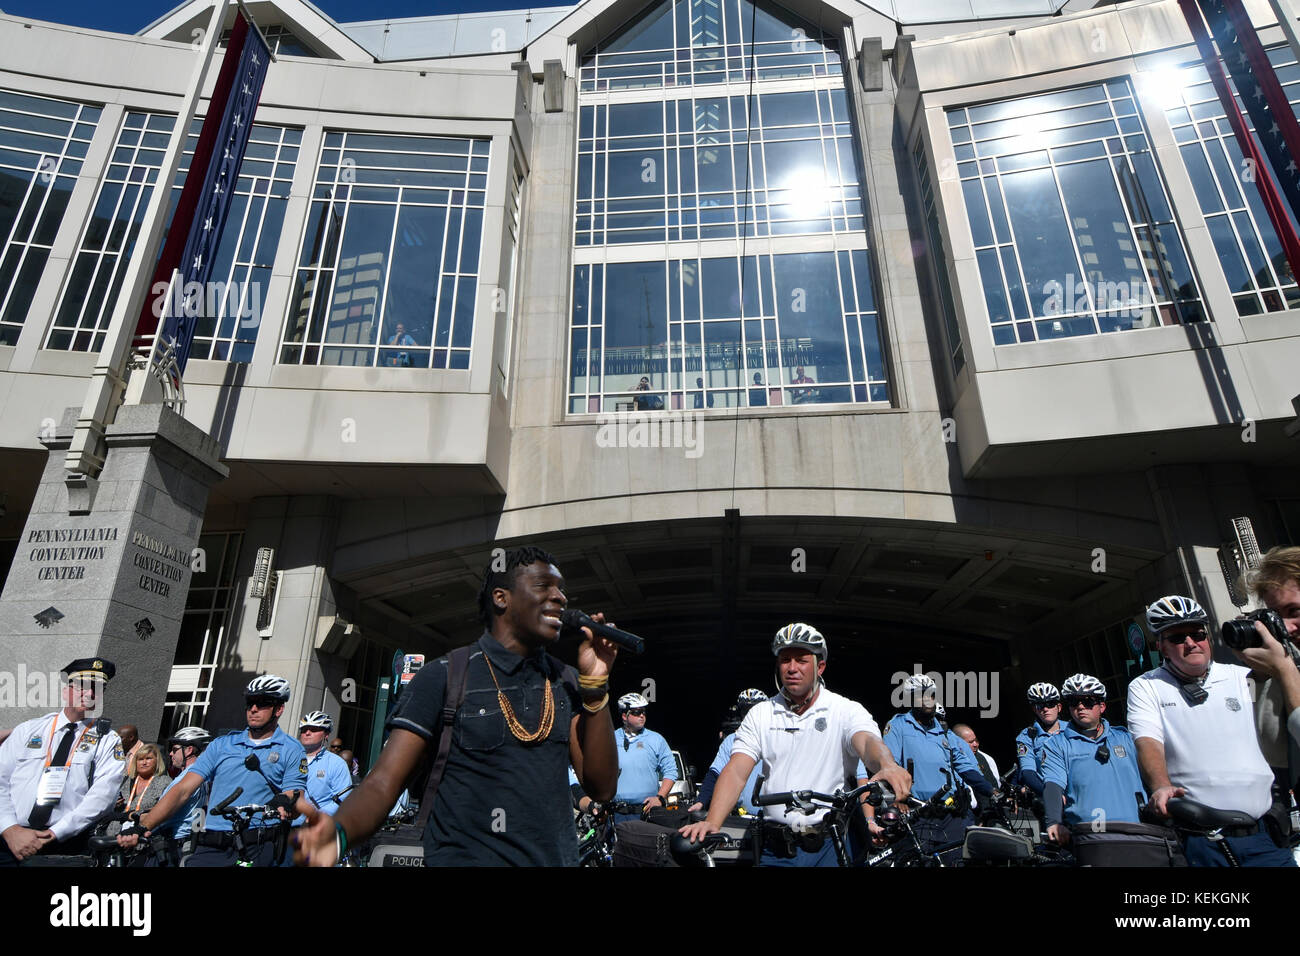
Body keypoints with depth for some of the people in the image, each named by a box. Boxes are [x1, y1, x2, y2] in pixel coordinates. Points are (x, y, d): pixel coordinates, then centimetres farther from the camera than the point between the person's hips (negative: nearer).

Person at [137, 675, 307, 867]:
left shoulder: (291, 750, 5)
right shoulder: (221, 744, 16)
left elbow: (296, 802, -2)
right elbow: (182, 790, 10)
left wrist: (285, 802, -25)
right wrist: (143, 827, -1)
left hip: (258, 851, -4)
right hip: (211, 850, 4)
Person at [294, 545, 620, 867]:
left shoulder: (567, 682, 2)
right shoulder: (443, 677, -9)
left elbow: (601, 787, -4)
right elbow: (384, 781, -13)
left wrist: (595, 684, -13)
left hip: (557, 857, 5)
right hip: (464, 856, -4)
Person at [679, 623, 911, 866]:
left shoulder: (847, 711, -2)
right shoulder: (760, 714, 4)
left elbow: (869, 742, -23)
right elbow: (736, 771, -6)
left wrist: (888, 766, -48)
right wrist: (712, 823, -23)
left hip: (831, 846, -2)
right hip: (775, 850, 2)